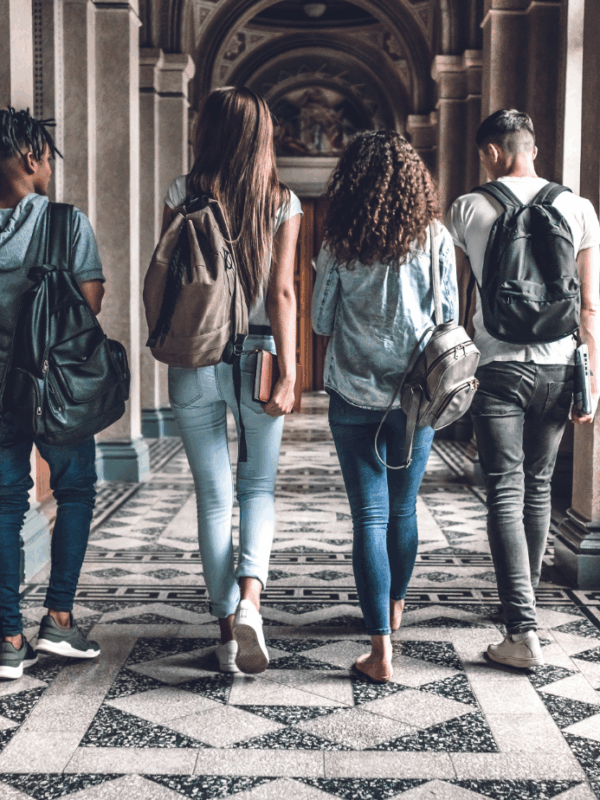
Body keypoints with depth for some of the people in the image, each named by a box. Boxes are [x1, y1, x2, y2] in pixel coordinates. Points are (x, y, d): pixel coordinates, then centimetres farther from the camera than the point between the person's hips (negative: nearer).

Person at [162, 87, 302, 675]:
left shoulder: (183, 194, -1)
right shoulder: (282, 203, 0)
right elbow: (282, 293, -6)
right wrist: (288, 374, -7)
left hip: (192, 361, 0)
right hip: (256, 356, 0)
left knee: (213, 496, 8)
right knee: (258, 487, 16)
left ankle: (227, 628, 12)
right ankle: (249, 597, -6)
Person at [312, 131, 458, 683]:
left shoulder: (339, 245, -6)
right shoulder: (436, 239, -4)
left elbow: (320, 321, 1)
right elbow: (451, 318, 3)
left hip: (355, 396, -2)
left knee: (369, 517, 0)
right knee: (403, 509, 19)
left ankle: (381, 648, -4)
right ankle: (394, 606, 40)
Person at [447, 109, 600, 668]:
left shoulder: (468, 209, 0)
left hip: (499, 367, -3)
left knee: (505, 493, -3)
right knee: (538, 485, 18)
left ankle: (523, 632, -11)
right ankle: (524, 598, 33)